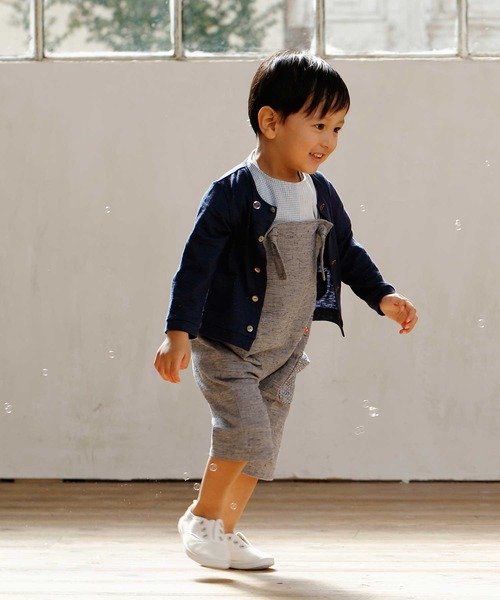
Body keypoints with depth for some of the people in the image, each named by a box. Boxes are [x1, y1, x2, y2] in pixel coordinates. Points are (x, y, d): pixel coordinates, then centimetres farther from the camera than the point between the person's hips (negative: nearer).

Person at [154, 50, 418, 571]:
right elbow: (196, 264, -17)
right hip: (227, 347, -7)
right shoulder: (232, 195, -18)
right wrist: (179, 333, -21)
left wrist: (382, 296, 7)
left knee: (260, 446, 11)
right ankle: (202, 517, 5)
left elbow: (346, 254, 18)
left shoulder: (322, 196, 2)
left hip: (284, 351, 7)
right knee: (246, 432, -16)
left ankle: (226, 533, 26)